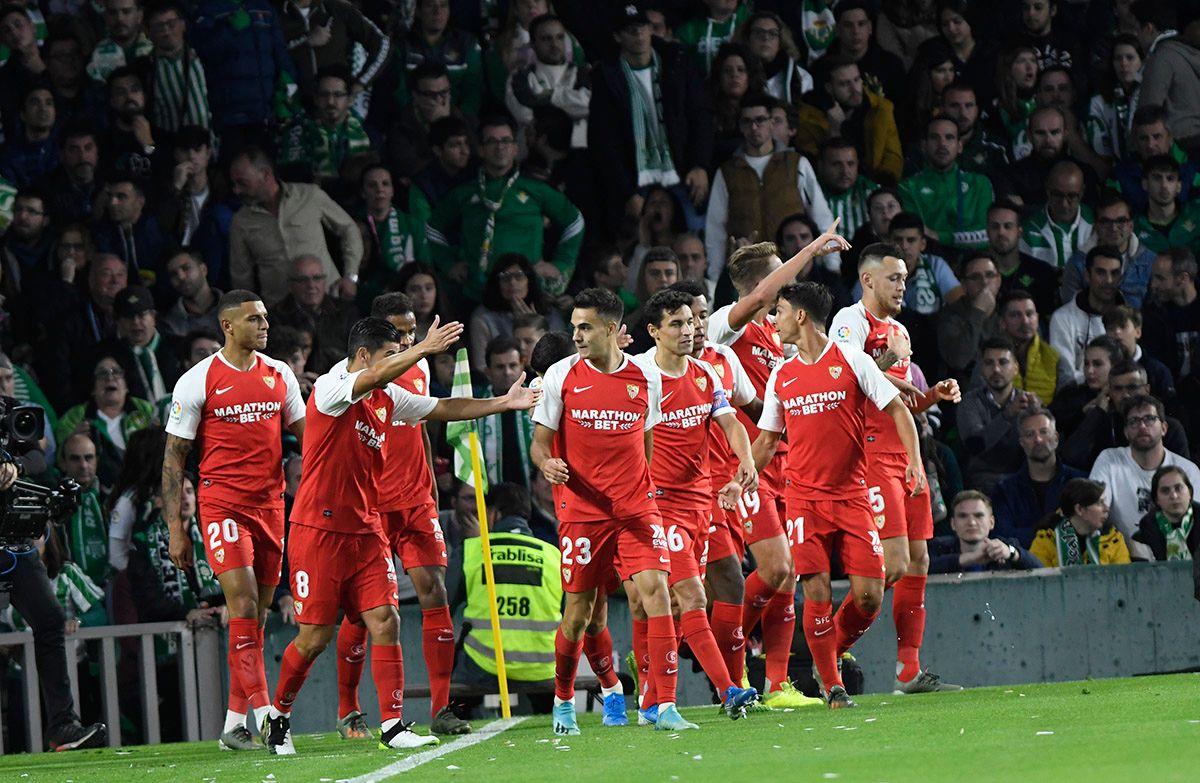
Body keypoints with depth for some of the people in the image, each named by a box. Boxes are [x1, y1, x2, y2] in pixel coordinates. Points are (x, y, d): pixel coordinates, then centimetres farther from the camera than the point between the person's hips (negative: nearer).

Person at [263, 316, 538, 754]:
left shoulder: (388, 398, 10)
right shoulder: (330, 389, -12)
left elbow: (443, 408, 16)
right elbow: (375, 377, -31)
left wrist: (503, 403, 9)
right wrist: (426, 348, -37)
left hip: (365, 529, 7)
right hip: (319, 530, -7)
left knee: (385, 621, -6)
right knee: (316, 635, -2)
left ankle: (392, 725, -5)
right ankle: (278, 715, 19)